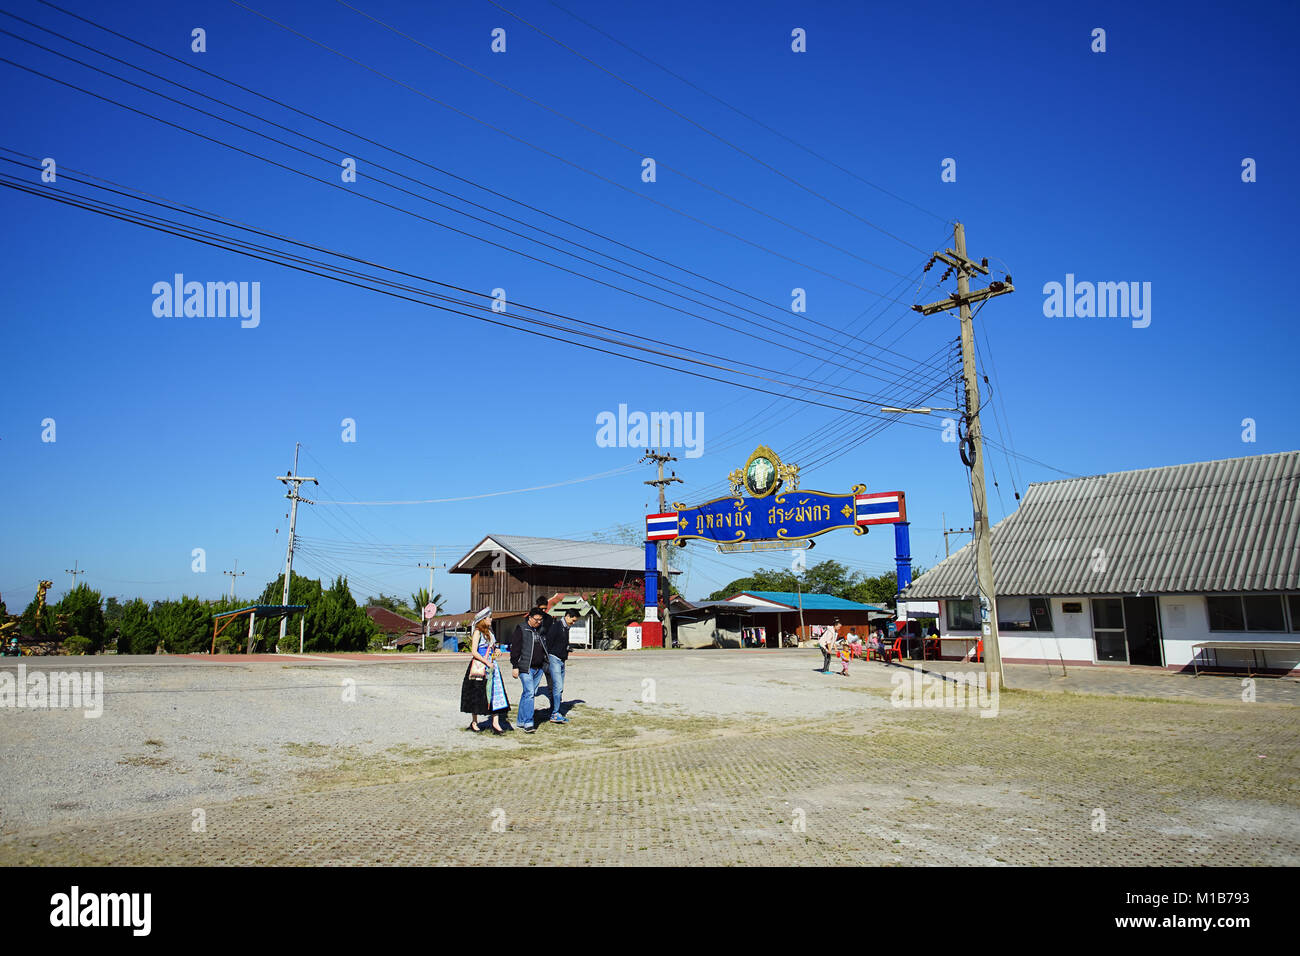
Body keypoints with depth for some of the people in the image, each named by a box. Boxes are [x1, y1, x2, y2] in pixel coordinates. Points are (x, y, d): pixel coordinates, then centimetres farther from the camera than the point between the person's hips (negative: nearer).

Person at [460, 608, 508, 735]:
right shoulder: (477, 632, -8)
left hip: (491, 666, 7)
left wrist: (496, 651, 6)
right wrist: (487, 663, -16)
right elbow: (474, 652, -15)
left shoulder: (489, 632, 15)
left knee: (495, 693, -2)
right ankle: (474, 723, 17)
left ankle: (495, 724, -3)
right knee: (477, 695, 3)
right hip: (479, 667, -7)